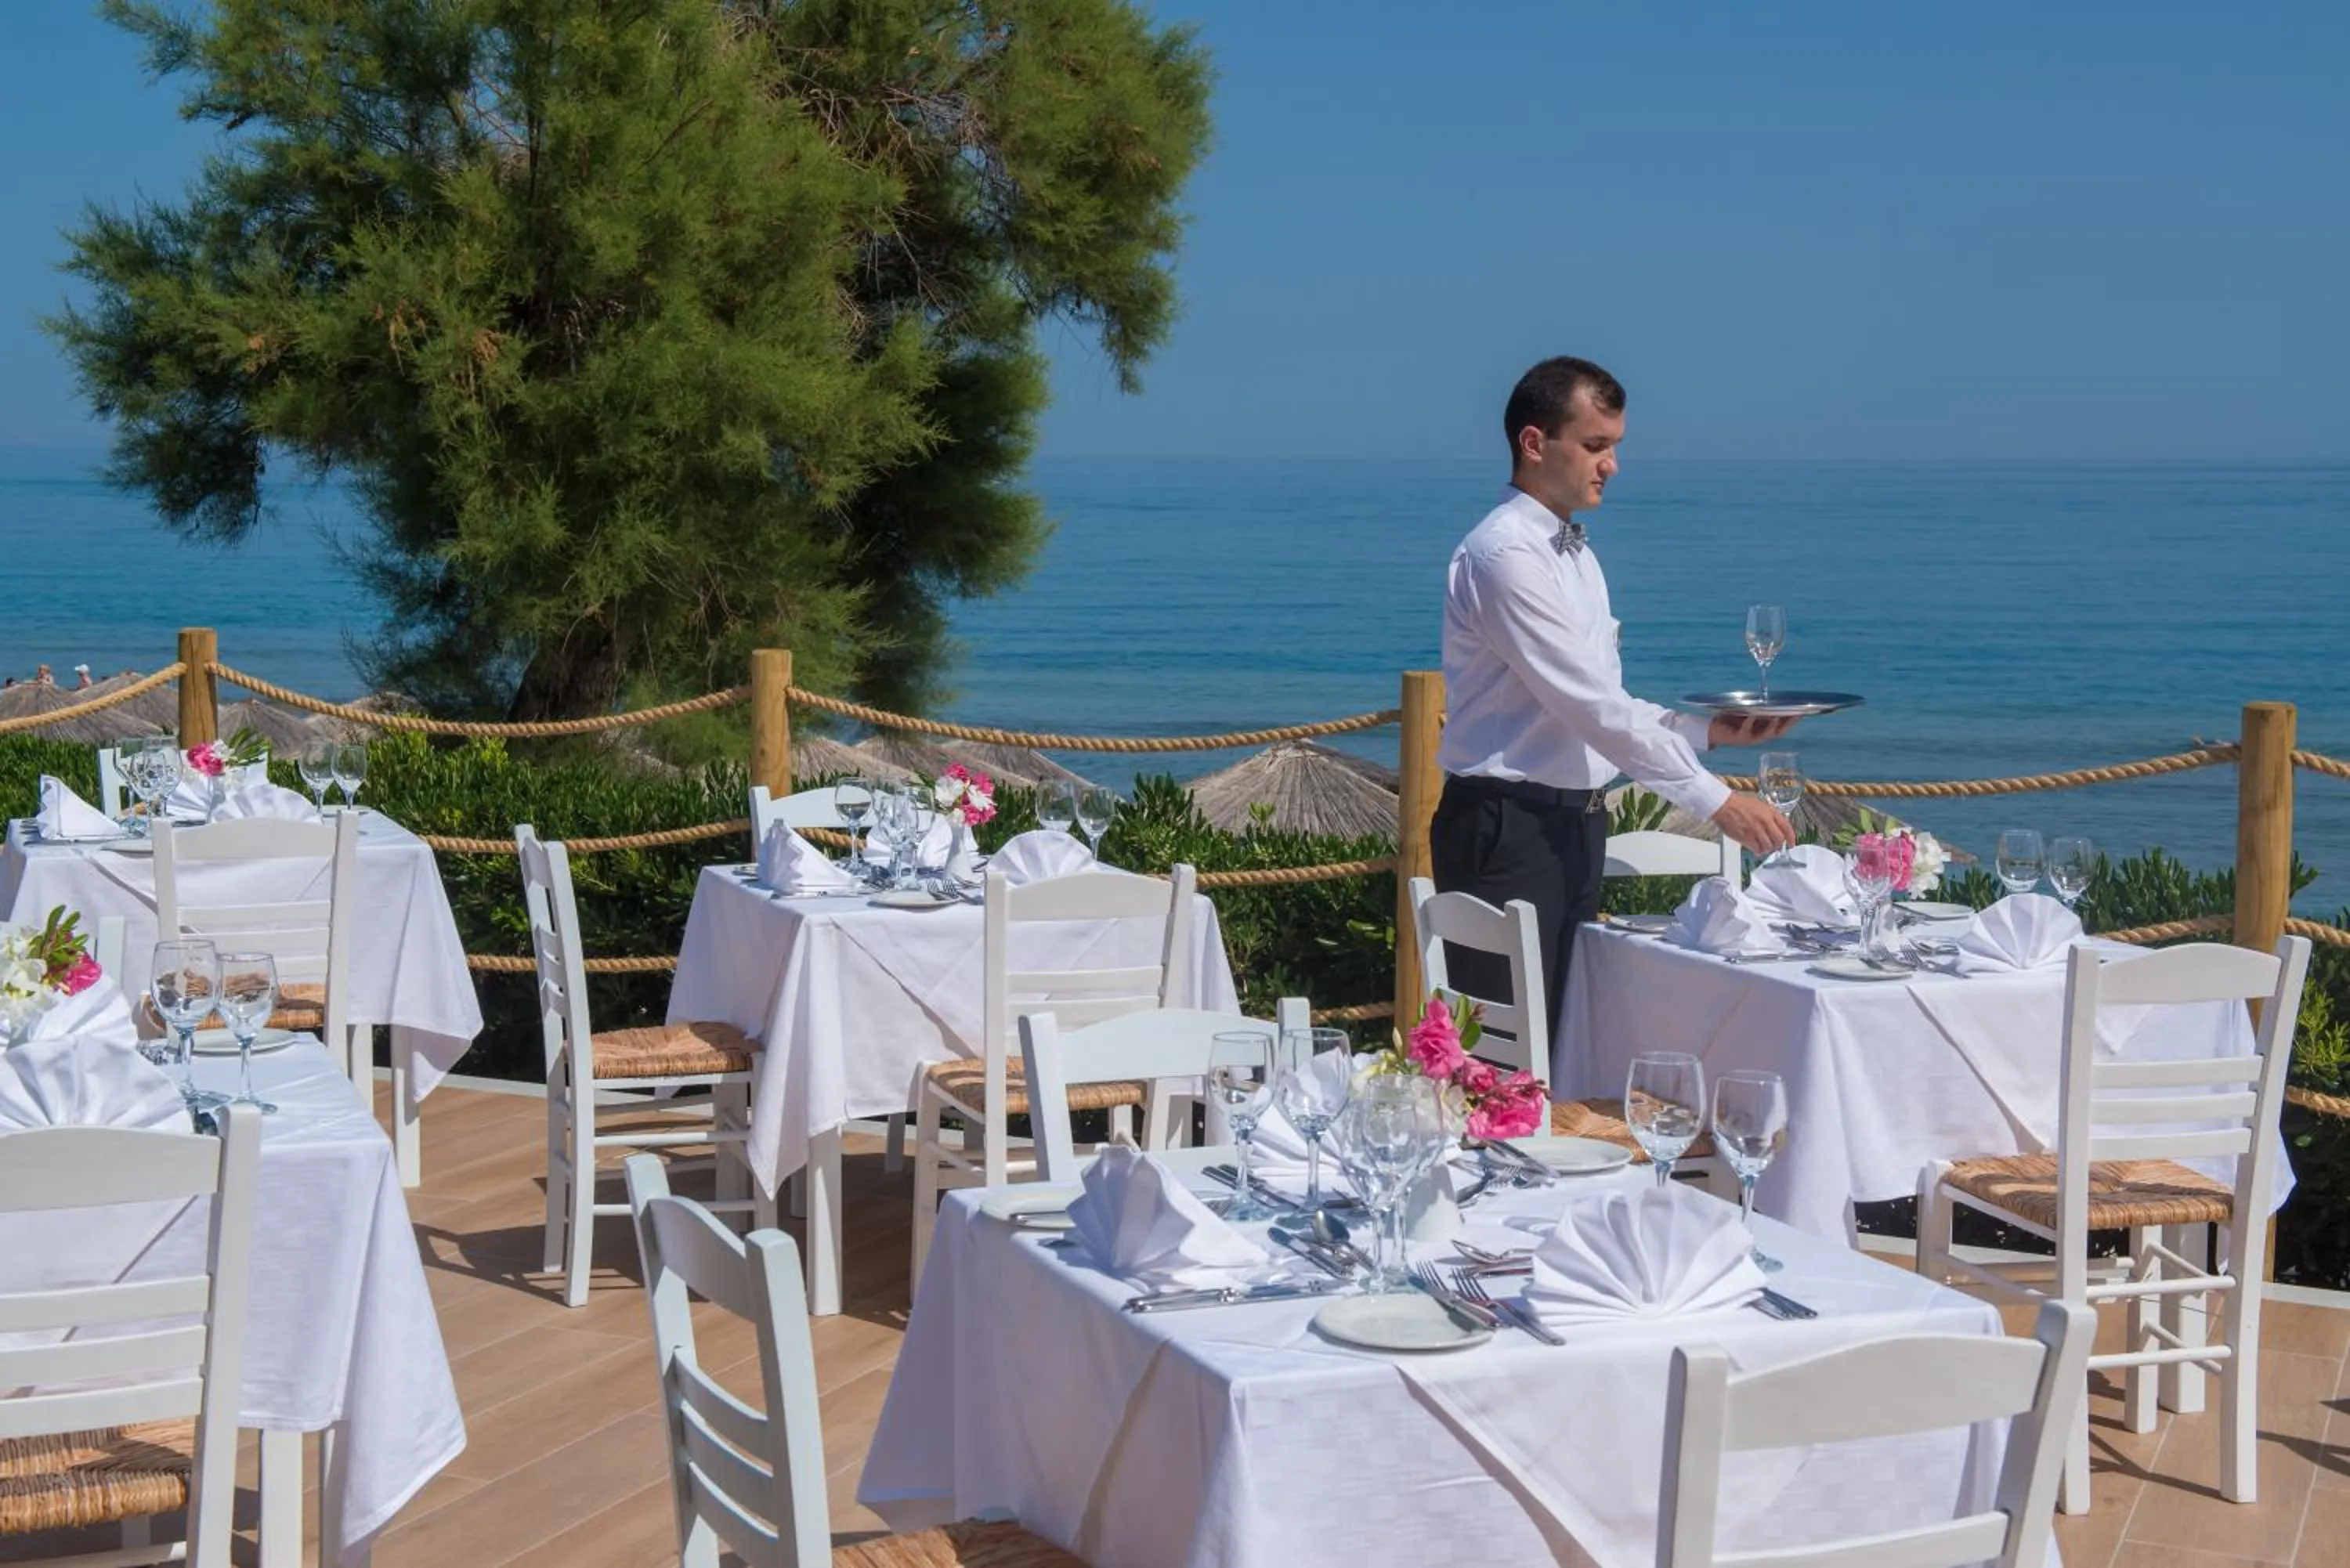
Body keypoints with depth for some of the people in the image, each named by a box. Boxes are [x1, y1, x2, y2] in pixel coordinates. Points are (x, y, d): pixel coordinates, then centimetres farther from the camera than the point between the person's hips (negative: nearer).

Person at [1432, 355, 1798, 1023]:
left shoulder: (1577, 555, 14)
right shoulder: (1504, 555, -16)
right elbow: (1591, 705, -22)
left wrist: (1708, 729, 5)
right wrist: (1715, 800, -22)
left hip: (1575, 822, 10)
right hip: (1506, 827, -10)